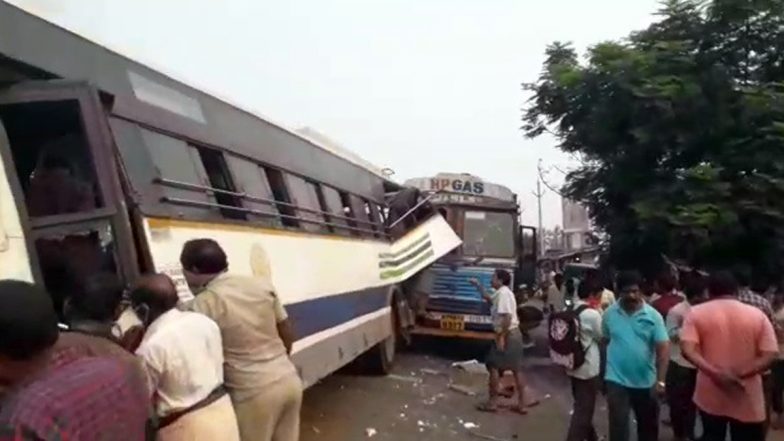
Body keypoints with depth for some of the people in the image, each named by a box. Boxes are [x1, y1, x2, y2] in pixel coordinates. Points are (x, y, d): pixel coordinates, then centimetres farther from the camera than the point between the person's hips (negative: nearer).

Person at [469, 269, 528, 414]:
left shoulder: (503, 293, -16)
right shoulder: (501, 293, 14)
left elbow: (507, 317, -26)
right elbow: (487, 297, 34)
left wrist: (501, 337, -25)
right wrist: (478, 285, 28)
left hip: (507, 334, -9)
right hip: (515, 334, 9)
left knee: (494, 366, 2)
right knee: (517, 369, 10)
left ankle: (492, 402, 8)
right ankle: (522, 404, 15)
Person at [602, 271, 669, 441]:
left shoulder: (653, 315, -9)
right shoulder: (609, 314, -5)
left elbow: (663, 348, -12)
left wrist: (660, 380, -19)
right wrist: (603, 369, 8)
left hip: (646, 382, 1)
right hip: (617, 380, -1)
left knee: (648, 425, 19)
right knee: (618, 426, -2)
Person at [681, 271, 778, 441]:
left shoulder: (696, 313, -3)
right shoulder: (757, 315, 0)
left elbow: (688, 350, -16)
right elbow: (769, 355, -9)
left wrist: (715, 374, -20)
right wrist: (740, 374, -16)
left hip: (710, 396, 0)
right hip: (747, 400, 0)